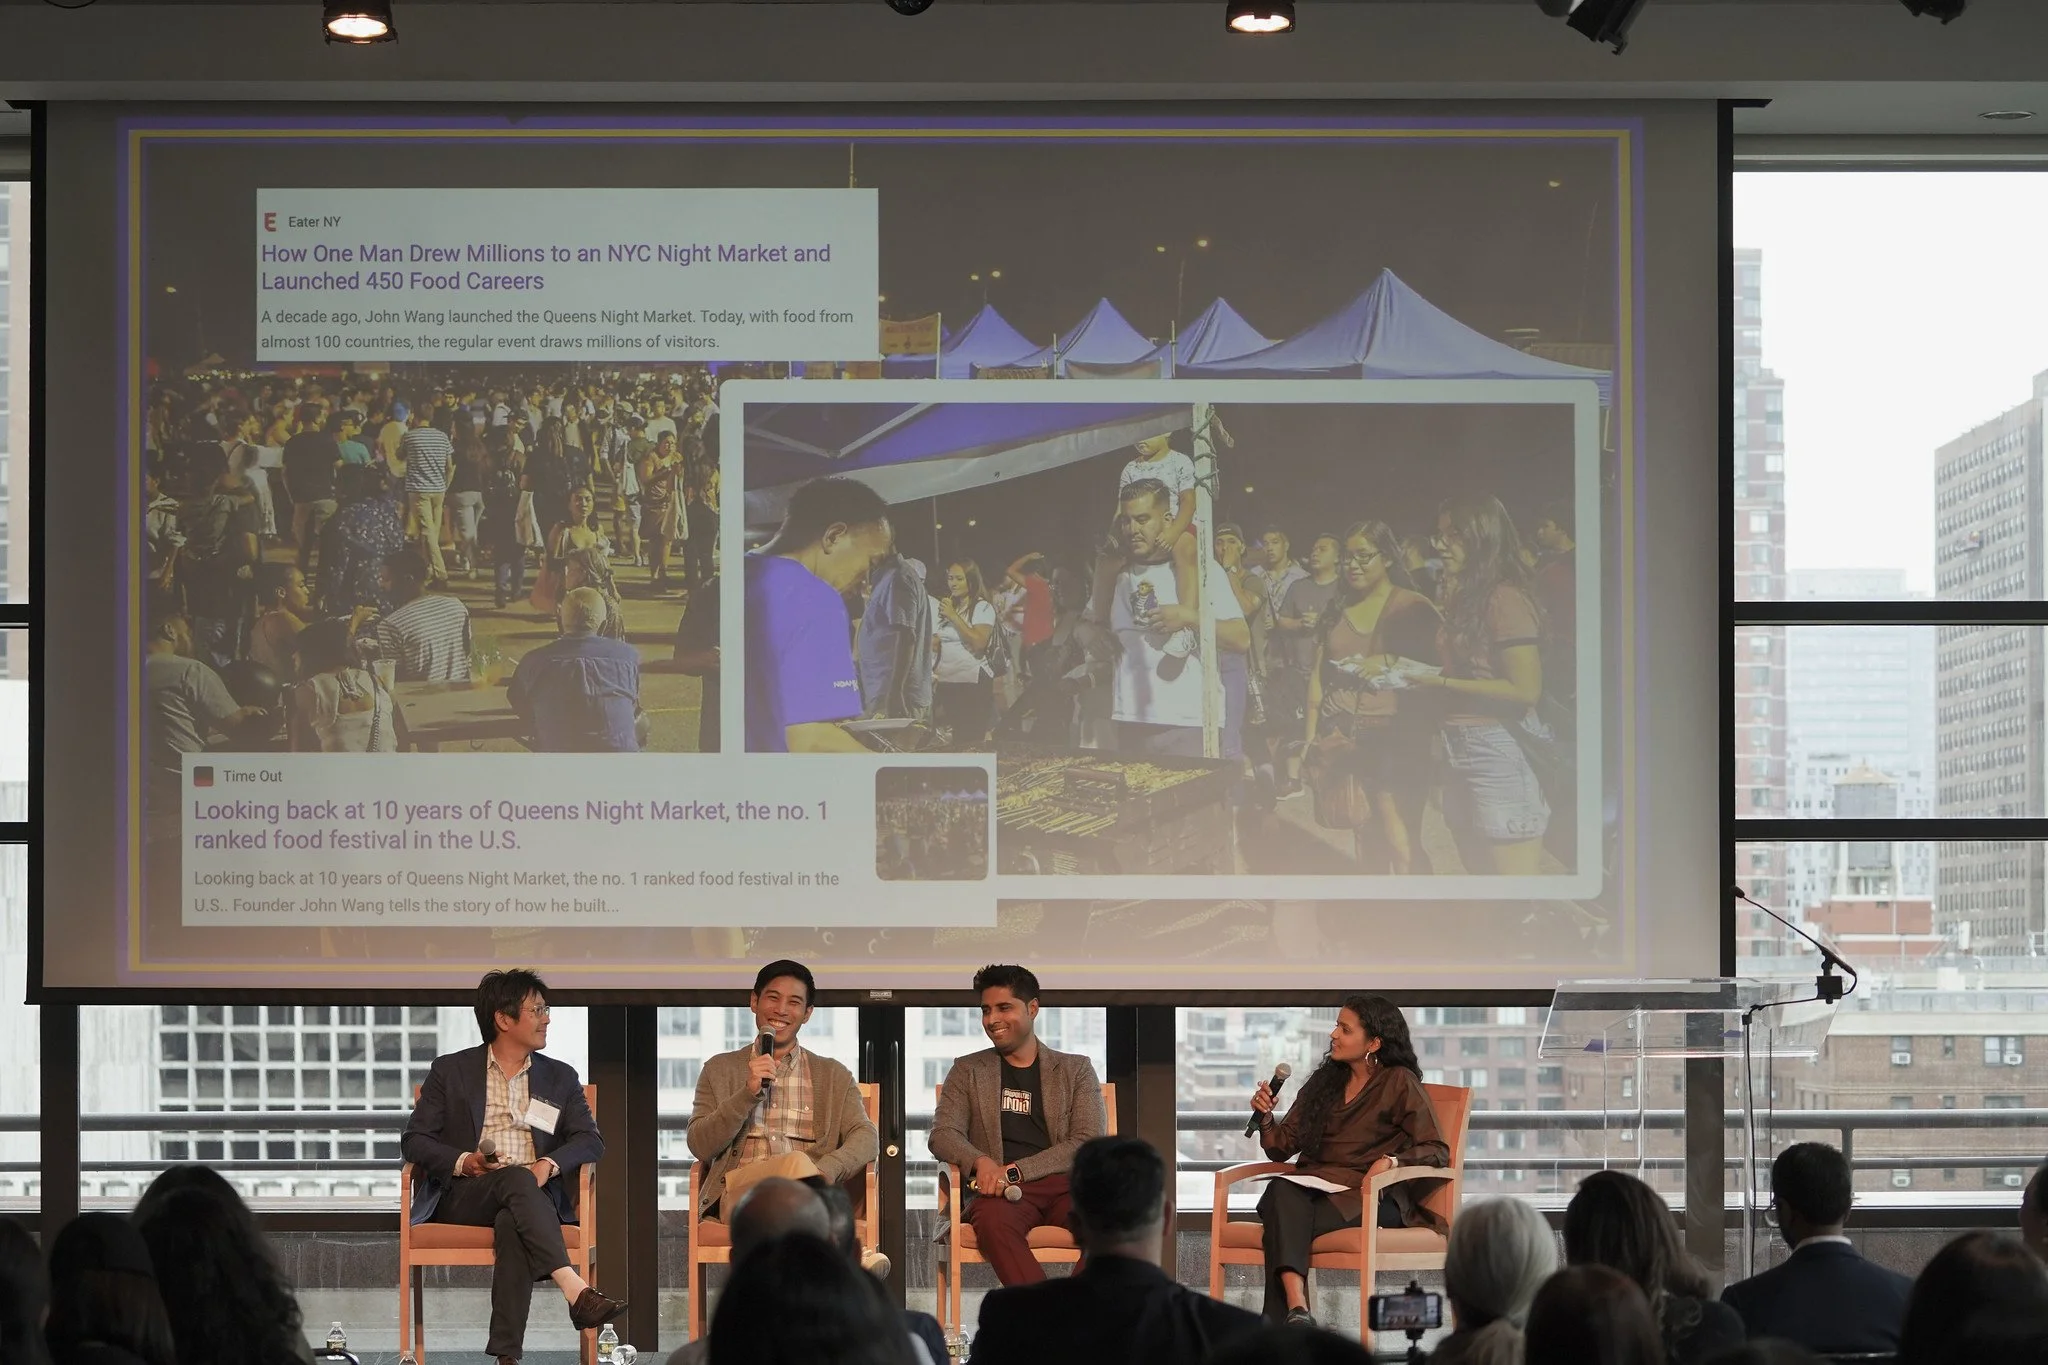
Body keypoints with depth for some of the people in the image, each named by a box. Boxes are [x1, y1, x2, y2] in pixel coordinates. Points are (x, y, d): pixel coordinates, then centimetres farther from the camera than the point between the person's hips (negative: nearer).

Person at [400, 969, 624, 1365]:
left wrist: (549, 1164, -12)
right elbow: (414, 1139, 8)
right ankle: (576, 1291, -50)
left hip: (533, 1195, 1)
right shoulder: (450, 1071, 14)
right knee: (517, 1179, -37)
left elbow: (591, 1140, 10)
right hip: (464, 1197, -1)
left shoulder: (560, 1077, 20)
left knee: (513, 1224, -37)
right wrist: (463, 1161, -11)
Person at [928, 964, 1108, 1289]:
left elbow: (1089, 1143, 5)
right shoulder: (968, 1071, 21)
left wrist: (1015, 1171, -8)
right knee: (994, 1219, -39)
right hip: (999, 1192, 0)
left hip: (1065, 1183, 1)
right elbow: (942, 1135, 9)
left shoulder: (1076, 1069, 18)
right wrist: (981, 1162, -15)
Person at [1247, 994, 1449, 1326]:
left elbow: (1437, 1151, -3)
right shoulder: (1324, 1081, 19)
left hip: (1370, 1196, -4)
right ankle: (1297, 1312, -50)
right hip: (1313, 1186, 4)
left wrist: (1391, 1161, -21)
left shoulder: (1399, 1082, 4)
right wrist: (1266, 1117, -1)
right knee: (1280, 1189, -34)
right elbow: (1281, 1149, 20)